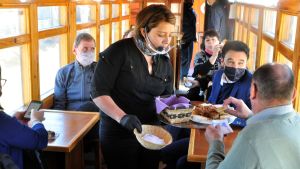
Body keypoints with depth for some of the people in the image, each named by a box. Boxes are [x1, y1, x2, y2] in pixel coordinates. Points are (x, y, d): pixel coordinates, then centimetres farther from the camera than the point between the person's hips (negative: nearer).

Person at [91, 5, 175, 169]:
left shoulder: (164, 59, 3)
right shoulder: (119, 51, -16)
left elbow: (167, 96, 11)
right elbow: (98, 92, -18)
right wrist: (122, 117, -30)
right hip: (118, 133, -6)